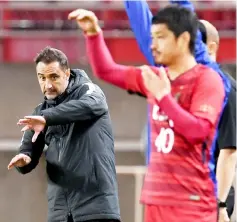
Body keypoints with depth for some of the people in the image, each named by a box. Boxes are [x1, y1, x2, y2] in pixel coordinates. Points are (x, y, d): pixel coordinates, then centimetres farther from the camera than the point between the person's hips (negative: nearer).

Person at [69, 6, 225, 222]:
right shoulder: (155, 77, 13)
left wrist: (163, 97, -19)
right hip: (157, 196, 7)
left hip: (191, 200, -7)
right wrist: (93, 34, 6)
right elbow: (107, 71, 19)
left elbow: (198, 131, -18)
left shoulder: (207, 79, -7)